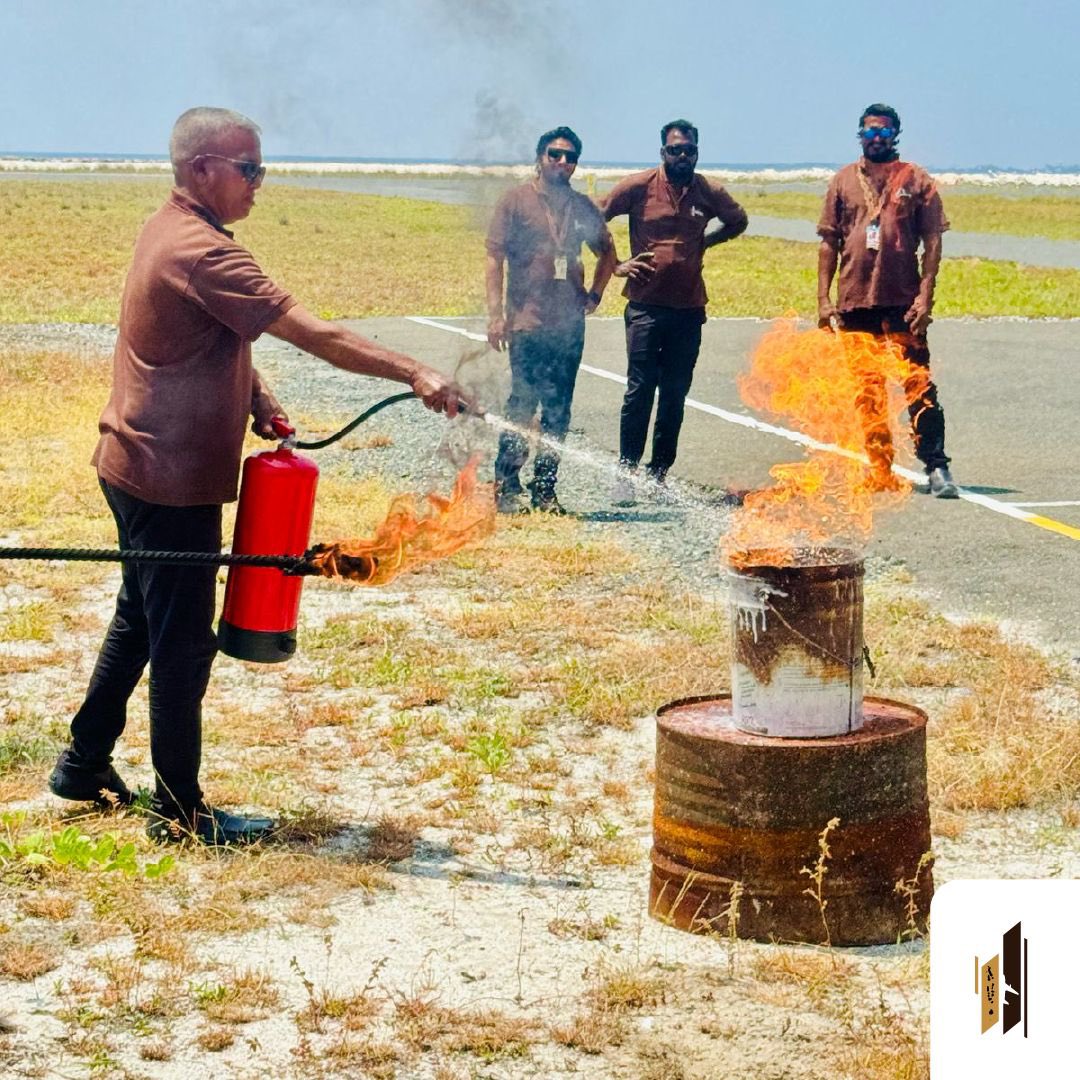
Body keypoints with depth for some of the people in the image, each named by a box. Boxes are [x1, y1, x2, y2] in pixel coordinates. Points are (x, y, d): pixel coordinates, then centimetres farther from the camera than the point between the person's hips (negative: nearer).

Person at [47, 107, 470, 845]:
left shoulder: (168, 231, 9)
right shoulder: (200, 251, -23)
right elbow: (312, 333, -30)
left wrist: (255, 393, -2)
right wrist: (413, 374, -31)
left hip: (138, 467, 10)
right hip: (172, 479, -10)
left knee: (141, 620, 22)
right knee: (184, 644, -1)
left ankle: (86, 763, 32)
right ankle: (179, 809, 8)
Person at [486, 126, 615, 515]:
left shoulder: (582, 206, 13)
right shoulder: (516, 200, 1)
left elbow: (607, 252, 29)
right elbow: (495, 259, -2)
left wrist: (594, 295, 16)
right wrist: (495, 314, -9)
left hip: (570, 323, 4)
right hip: (527, 322, -4)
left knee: (559, 410, 6)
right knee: (522, 405, -8)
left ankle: (545, 488, 13)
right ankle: (507, 487, 0)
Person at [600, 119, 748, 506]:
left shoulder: (709, 193, 6)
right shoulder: (638, 187, -2)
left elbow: (738, 221, 25)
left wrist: (705, 241, 11)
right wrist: (615, 264, -2)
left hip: (689, 309, 3)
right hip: (646, 305, -3)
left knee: (675, 395, 6)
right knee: (640, 390, -6)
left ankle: (658, 474, 14)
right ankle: (626, 473, 0)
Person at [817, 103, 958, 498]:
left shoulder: (916, 181, 4)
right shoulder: (844, 181, 10)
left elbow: (932, 242, 1)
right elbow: (829, 243, 11)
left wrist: (925, 295, -9)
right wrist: (823, 299, 4)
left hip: (902, 302, -3)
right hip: (854, 302, 3)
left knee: (919, 387, -6)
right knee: (866, 393, 8)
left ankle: (936, 468, -4)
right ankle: (880, 469, 15)